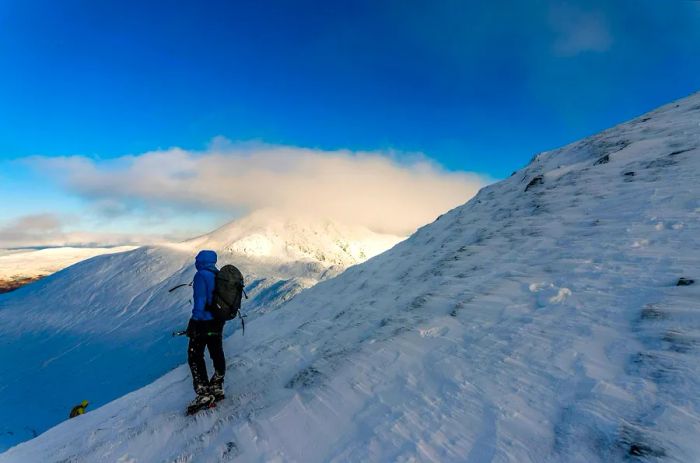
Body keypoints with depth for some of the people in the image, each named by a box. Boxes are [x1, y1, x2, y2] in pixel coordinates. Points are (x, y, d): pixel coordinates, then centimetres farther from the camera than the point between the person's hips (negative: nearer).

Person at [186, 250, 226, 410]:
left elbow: (200, 300, -21)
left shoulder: (201, 275, -14)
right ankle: (217, 388, 29)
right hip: (218, 321, 8)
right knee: (217, 354, 16)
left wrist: (194, 322, -18)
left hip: (203, 321, -8)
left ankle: (203, 393, 3)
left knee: (195, 356, 3)